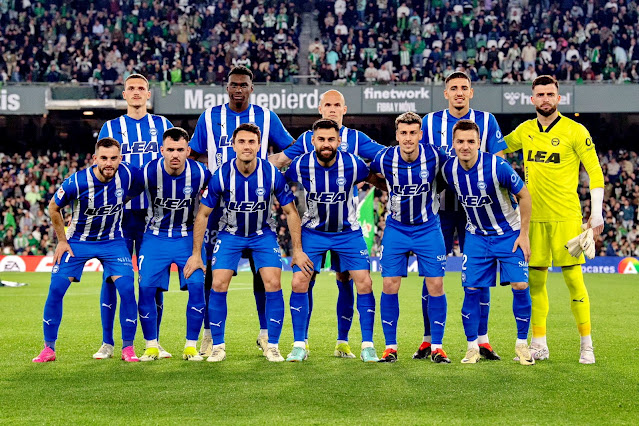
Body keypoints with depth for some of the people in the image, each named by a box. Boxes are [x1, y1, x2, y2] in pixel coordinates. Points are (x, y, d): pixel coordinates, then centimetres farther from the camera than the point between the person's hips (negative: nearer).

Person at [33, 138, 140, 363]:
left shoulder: (127, 174, -19)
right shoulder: (77, 182, -25)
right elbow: (54, 207, -7)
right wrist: (62, 240, -4)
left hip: (112, 241, 1)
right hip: (78, 241, -1)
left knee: (127, 289, -14)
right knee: (56, 289, -9)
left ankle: (128, 348, -1)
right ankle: (48, 348, 5)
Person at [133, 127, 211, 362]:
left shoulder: (199, 173, -15)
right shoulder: (148, 172, -18)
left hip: (188, 236, 0)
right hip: (156, 236, 0)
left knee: (197, 286, -15)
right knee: (146, 288, -11)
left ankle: (191, 346, -2)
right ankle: (152, 346, 4)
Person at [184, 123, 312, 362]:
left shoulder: (272, 174, -20)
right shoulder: (221, 176, -20)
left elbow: (291, 212, -7)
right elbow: (203, 215, -9)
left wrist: (297, 250, -8)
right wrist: (196, 254, -8)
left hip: (263, 234, 0)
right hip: (230, 234, 0)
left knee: (273, 283, -15)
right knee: (218, 285, -13)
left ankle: (272, 347, -2)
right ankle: (218, 346, 2)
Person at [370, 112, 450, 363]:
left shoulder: (434, 157, -15)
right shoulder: (385, 159, -14)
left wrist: (433, 190, 4)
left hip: (428, 228, 0)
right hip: (396, 229, 1)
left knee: (436, 286, -4)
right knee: (390, 285, -5)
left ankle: (437, 347, 6)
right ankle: (390, 347, 5)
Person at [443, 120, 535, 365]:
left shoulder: (497, 166, -24)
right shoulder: (449, 170, -12)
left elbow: (524, 196, -12)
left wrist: (524, 234, -11)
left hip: (509, 233, -3)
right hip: (476, 236, 3)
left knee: (520, 285, -9)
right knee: (471, 289, -5)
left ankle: (522, 344, 6)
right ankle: (472, 347, 7)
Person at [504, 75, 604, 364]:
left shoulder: (575, 131, -4)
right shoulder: (525, 131, 9)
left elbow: (595, 172, -3)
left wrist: (597, 212, -9)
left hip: (566, 217, -4)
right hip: (533, 217, 4)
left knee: (573, 279, -5)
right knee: (535, 280, 5)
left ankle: (586, 345, 4)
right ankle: (539, 345, 14)